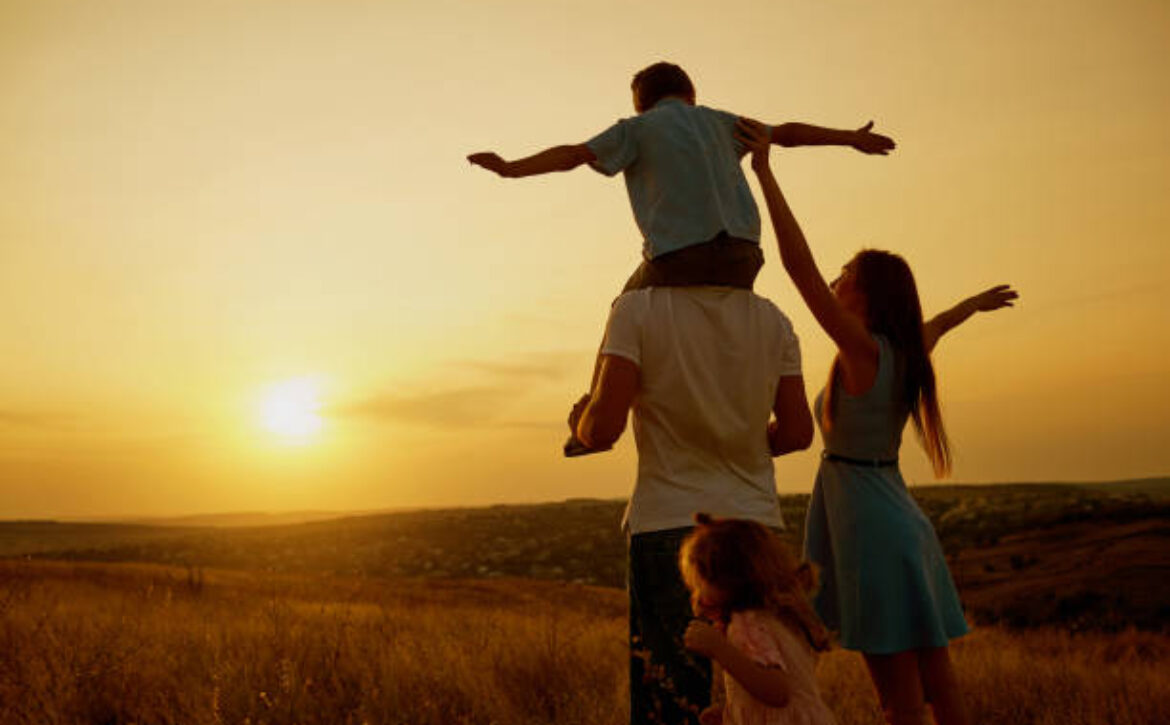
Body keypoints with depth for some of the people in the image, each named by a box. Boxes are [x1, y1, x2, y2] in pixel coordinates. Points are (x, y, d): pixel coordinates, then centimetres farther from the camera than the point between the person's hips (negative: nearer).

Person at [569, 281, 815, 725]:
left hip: (669, 524, -3)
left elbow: (603, 428, -14)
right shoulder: (772, 320, 5)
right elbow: (797, 432, 5)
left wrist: (581, 424, 8)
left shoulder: (638, 309, -7)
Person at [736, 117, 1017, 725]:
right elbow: (934, 325, 31)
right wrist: (975, 302, 54)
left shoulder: (862, 349, -14)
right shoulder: (907, 351, 8)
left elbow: (799, 265, -20)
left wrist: (763, 171, -18)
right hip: (903, 521, 9)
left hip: (869, 530, -9)